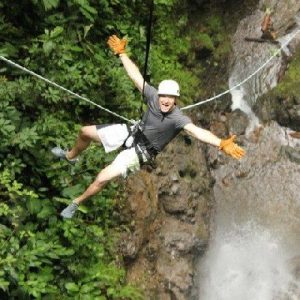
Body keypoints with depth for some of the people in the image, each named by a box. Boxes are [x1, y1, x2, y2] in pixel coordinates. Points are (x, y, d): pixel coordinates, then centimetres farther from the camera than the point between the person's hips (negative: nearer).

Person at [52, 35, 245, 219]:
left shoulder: (178, 118, -31)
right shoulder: (154, 96, -17)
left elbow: (197, 131, -47)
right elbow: (136, 76, -9)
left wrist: (222, 144, -62)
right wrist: (122, 53, -7)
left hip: (140, 152, -6)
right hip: (131, 133, 6)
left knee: (103, 178, -18)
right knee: (86, 132, 13)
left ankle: (77, 203, 11)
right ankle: (71, 156, 47)